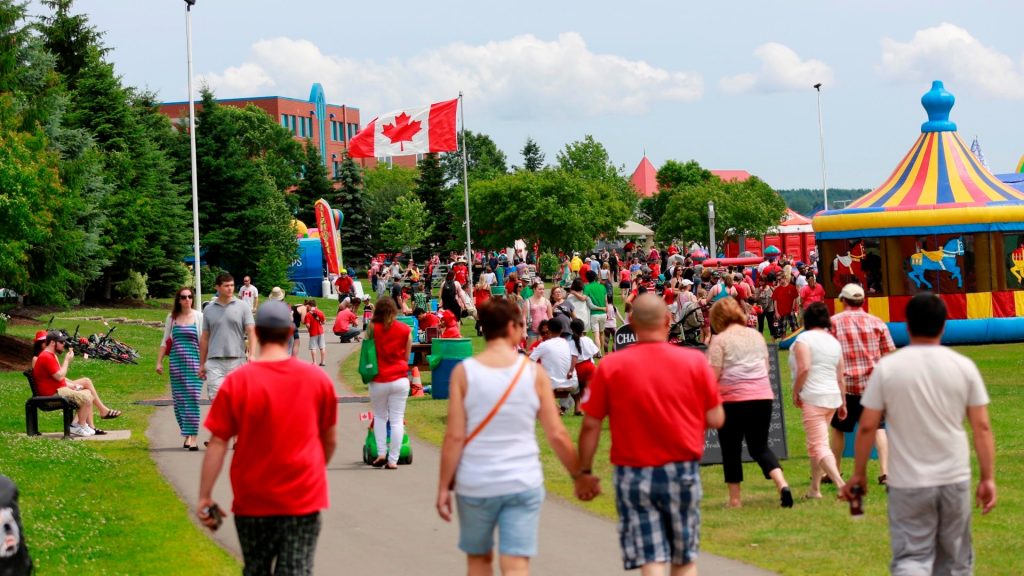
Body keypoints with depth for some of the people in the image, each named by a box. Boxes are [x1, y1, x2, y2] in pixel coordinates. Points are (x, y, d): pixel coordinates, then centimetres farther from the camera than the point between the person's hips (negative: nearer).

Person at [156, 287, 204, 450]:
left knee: (193, 398, -10)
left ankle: (194, 438, -11)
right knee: (179, 400, 3)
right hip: (176, 362, 3)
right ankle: (187, 435, 14)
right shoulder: (172, 317, 10)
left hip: (194, 361, -3)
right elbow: (165, 341, 15)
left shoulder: (199, 317, 2)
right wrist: (159, 362, 10)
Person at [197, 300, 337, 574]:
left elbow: (217, 443, -9)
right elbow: (330, 440, 8)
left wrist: (205, 496, -5)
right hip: (304, 498, 0)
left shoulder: (237, 381, -8)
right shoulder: (317, 378, -2)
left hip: (253, 500, 0)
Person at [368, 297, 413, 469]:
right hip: (400, 380, 1)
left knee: (379, 417, 18)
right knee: (397, 419, 3)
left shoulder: (372, 329, -5)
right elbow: (407, 357, 7)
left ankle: (381, 453, 7)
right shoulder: (405, 330, -1)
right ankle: (393, 459, 1)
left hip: (378, 381, 0)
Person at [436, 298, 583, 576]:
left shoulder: (464, 372, -5)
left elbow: (455, 436, -8)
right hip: (523, 484, 0)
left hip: (475, 484, 1)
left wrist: (444, 487, 0)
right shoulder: (534, 373, -2)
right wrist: (579, 475, 12)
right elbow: (557, 435, -1)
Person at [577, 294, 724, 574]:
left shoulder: (610, 366, -6)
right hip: (683, 472, 1)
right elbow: (716, 419, -1)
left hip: (634, 475, -1)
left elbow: (591, 426, -3)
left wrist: (584, 473, 7)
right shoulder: (694, 362, -5)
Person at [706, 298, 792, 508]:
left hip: (732, 399, -5)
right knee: (760, 447, 11)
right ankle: (782, 484, -11)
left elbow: (713, 375, -11)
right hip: (762, 396, 5)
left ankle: (735, 499, 11)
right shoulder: (756, 335, 10)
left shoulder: (720, 340, -7)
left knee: (731, 450, 8)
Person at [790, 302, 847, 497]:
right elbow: (840, 377, 14)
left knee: (819, 445, -10)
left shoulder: (804, 339, -8)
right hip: (833, 397, 8)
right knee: (816, 443, 20)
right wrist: (843, 402, 19)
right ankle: (815, 488, 24)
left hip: (813, 398, -8)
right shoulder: (834, 342, 13)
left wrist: (796, 392, -10)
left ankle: (841, 484, -27)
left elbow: (804, 368, -21)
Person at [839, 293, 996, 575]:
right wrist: (988, 478, 4)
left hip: (907, 484, -2)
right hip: (955, 479, 2)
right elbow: (982, 426, -2)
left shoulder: (887, 368, -6)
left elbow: (867, 427, -5)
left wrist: (858, 474, 7)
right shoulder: (964, 367, -1)